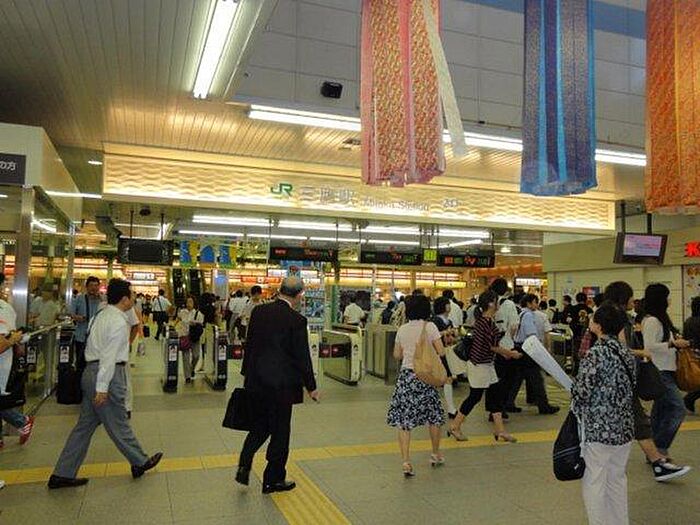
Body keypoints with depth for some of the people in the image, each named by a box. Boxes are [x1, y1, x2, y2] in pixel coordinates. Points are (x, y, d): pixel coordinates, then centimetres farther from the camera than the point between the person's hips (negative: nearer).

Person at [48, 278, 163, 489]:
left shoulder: (100, 316, 12)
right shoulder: (119, 322, -17)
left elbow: (93, 347, 17)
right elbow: (109, 356, -20)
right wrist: (102, 388, -19)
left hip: (91, 370, 9)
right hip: (107, 374, -9)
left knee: (85, 424, 14)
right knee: (118, 424, 5)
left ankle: (63, 474, 19)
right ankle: (140, 463, 22)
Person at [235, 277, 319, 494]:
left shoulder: (258, 312, 1)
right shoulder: (297, 320, -16)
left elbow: (249, 345, 8)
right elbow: (302, 357, -11)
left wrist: (247, 373, 19)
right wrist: (311, 387, 0)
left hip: (256, 381, 5)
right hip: (281, 383, -5)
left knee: (259, 426, 22)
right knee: (280, 431, 9)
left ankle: (244, 466, 10)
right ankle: (273, 480, 21)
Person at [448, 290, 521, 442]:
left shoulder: (483, 320, 8)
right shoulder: (487, 322, -22)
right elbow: (493, 346, -19)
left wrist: (504, 352, 19)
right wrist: (511, 354, -6)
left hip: (486, 364, 10)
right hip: (479, 365, -10)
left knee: (496, 394, 12)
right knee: (474, 396, 1)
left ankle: (499, 430, 20)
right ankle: (455, 427, 13)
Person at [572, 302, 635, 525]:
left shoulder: (596, 354, -19)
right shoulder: (626, 352, 3)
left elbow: (581, 391, -19)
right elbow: (631, 388, 10)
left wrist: (577, 413, 1)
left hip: (597, 429, -8)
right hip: (624, 427, 8)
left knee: (593, 482, 5)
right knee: (617, 479, 20)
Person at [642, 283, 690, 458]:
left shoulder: (660, 319, 14)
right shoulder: (651, 321, -16)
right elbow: (649, 346, -22)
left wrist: (676, 341, 9)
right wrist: (673, 343, -19)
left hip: (665, 371, 10)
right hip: (659, 372, -10)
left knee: (660, 411, 12)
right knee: (678, 408, -10)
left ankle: (654, 451, 19)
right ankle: (659, 447, -3)